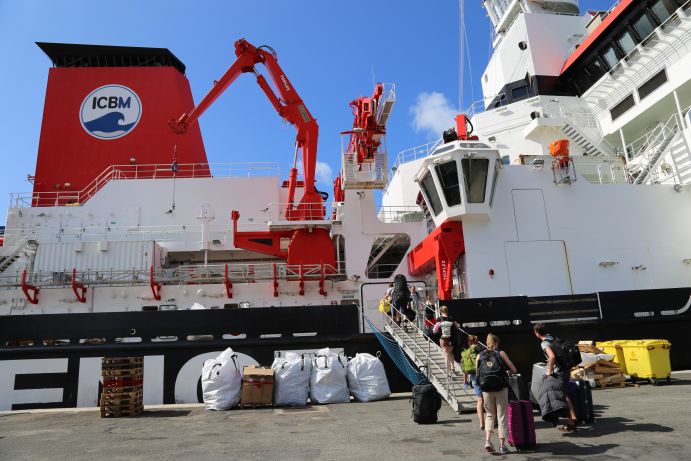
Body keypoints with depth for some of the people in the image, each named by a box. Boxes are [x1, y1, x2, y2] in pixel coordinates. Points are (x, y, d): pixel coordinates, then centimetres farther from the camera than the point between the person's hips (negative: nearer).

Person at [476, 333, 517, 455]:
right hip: (501, 389, -2)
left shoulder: (480, 355, 5)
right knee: (502, 416, 10)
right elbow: (514, 370, -1)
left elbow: (477, 373, 5)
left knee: (489, 415, 18)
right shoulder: (501, 353, -1)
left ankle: (488, 440, 3)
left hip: (486, 389, 2)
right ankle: (502, 445, 14)